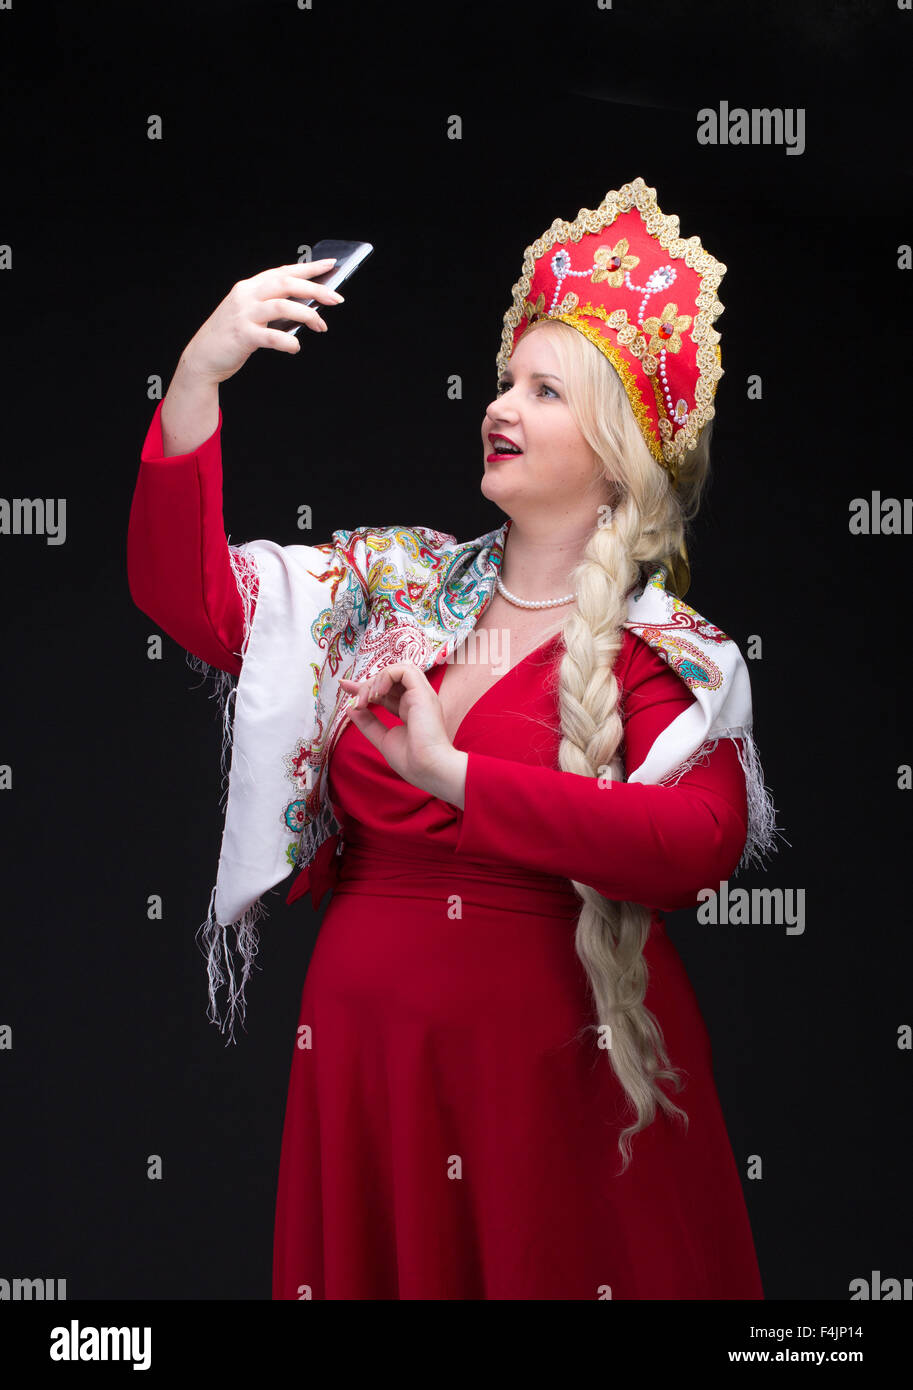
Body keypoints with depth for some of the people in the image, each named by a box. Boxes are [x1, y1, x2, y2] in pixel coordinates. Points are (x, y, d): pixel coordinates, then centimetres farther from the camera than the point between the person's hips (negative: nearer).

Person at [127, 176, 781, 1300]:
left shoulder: (669, 654, -6)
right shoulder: (393, 582, 7)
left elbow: (702, 844, -23)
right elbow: (190, 602, -3)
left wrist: (454, 776, -25)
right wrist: (197, 376, -14)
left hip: (563, 1062, -3)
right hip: (369, 1039, 3)